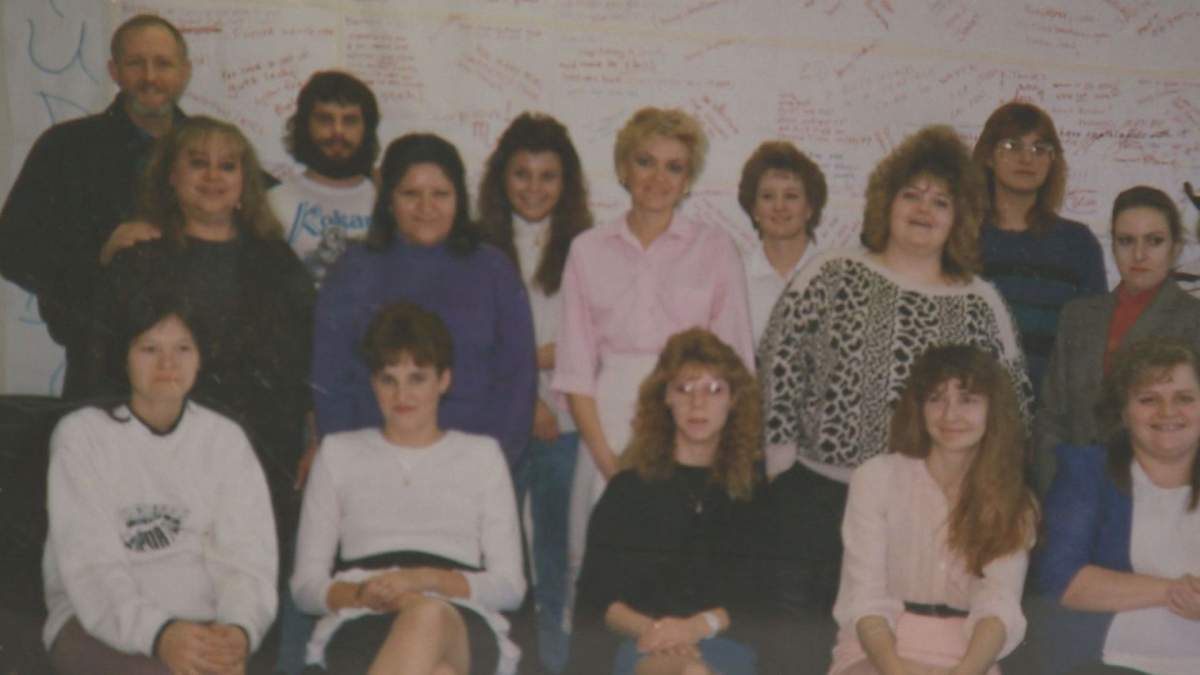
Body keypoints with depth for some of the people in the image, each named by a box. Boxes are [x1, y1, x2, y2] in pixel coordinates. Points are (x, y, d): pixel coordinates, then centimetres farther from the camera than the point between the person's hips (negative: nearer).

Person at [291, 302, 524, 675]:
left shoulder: (481, 455, 22)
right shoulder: (338, 452, 24)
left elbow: (510, 584, 13)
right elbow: (305, 584, 16)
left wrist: (426, 580, -7)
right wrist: (361, 594, -8)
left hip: (463, 630, 0)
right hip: (360, 628, 0)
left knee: (429, 617, -42)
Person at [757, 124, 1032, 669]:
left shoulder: (981, 305, 8)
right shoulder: (830, 276, 3)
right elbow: (776, 369, 0)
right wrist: (783, 459, -5)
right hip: (816, 497, -1)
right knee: (802, 637, 4)